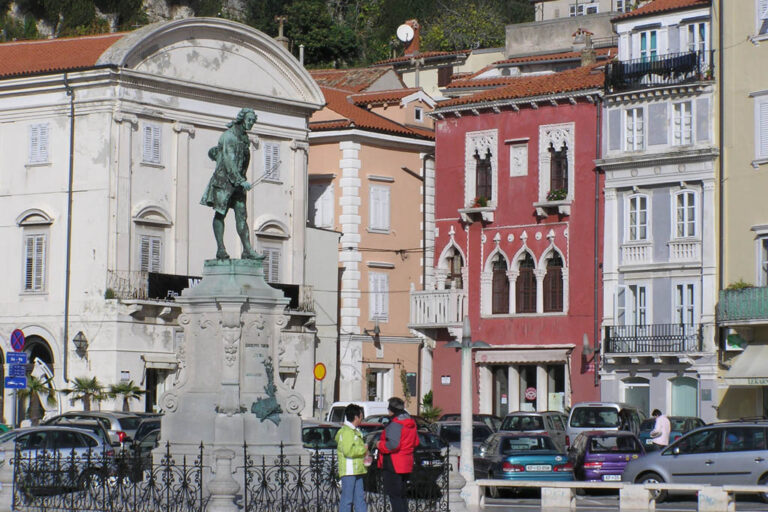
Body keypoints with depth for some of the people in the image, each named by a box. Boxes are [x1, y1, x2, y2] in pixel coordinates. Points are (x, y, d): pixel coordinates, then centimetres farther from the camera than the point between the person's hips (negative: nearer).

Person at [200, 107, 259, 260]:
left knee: (241, 215, -1)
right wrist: (241, 181, -23)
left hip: (237, 181, 8)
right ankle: (221, 249, -7)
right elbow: (229, 162, -19)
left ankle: (247, 250, -8)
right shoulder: (229, 135, -10)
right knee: (220, 213, -5)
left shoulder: (243, 137, 17)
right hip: (224, 179, -8)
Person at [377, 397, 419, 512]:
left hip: (393, 465, -9)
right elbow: (416, 442, 18)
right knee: (402, 494, 17)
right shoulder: (411, 423, 12)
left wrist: (380, 445, -11)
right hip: (406, 464, 9)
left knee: (394, 495, -7)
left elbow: (393, 445, -27)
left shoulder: (395, 424, -18)